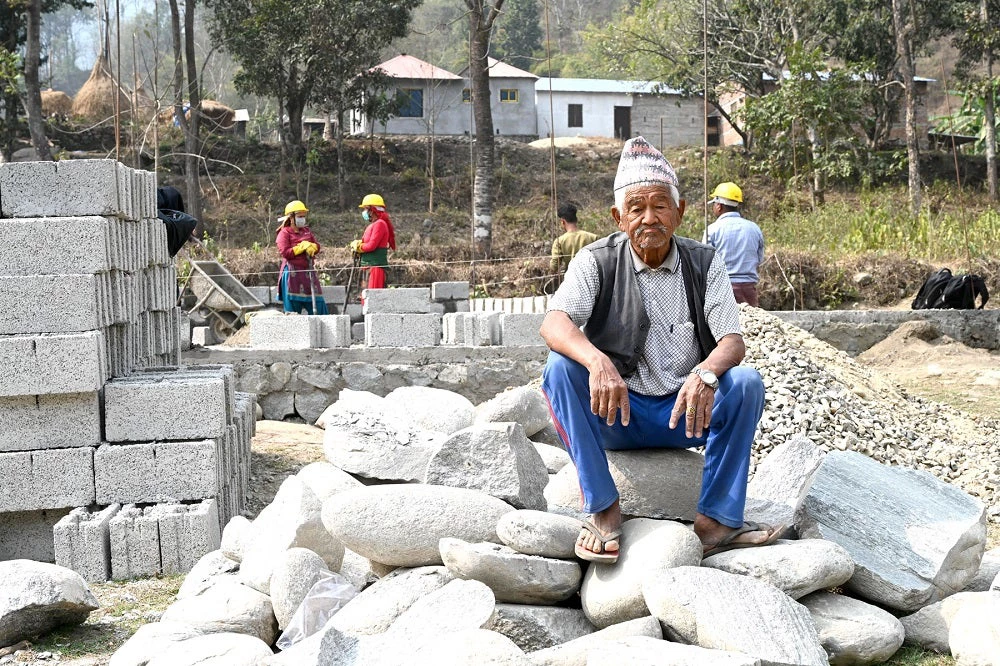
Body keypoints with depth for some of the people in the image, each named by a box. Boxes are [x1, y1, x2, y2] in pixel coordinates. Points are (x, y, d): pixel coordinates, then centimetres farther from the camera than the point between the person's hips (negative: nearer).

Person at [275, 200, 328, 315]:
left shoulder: (306, 231, 17)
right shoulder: (285, 233, -4)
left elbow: (317, 246, 11)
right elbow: (285, 252, -15)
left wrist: (311, 247, -12)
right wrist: (302, 247, -14)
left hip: (308, 272, 6)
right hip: (292, 273, -6)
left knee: (317, 303, 3)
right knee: (293, 305, -5)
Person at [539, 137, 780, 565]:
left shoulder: (704, 264, 1)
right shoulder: (597, 262, -4)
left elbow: (733, 341, -9)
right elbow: (553, 323, -21)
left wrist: (705, 374, -34)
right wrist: (597, 361, -43)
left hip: (685, 412, 1)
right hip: (616, 412, -1)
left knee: (746, 383, -25)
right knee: (560, 367, -28)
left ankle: (717, 520, -22)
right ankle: (603, 510, -24)